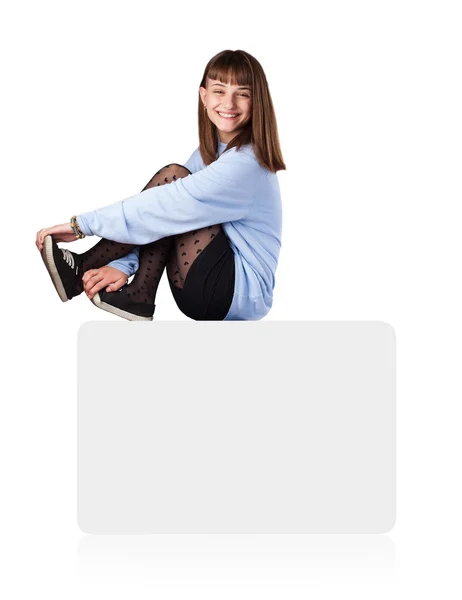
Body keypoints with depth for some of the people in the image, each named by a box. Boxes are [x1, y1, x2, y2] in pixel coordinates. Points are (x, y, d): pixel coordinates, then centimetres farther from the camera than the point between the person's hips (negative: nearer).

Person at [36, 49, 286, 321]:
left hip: (243, 293, -8)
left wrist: (81, 224, -19)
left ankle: (84, 270, -10)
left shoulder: (245, 164, -18)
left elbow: (166, 207, -24)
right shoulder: (210, 153, 10)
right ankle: (139, 296, -9)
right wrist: (124, 265, -16)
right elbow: (164, 211, 1)